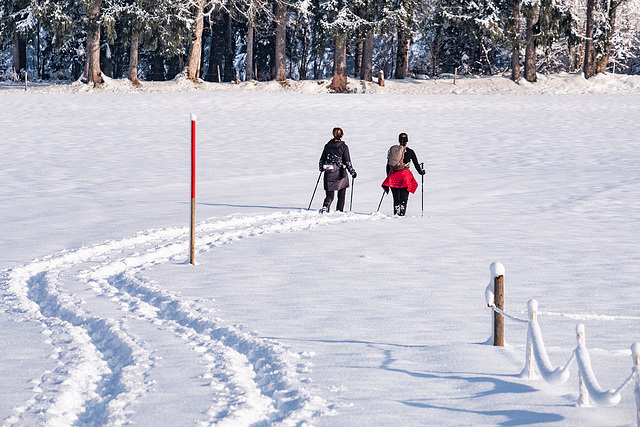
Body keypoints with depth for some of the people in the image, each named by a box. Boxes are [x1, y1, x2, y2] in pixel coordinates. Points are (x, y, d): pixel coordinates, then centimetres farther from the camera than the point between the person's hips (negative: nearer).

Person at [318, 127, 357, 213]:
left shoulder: (327, 146, 3)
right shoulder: (344, 146, -6)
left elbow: (322, 160, 9)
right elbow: (347, 162, -6)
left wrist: (321, 169, 26)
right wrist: (352, 172, 5)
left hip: (329, 174, 2)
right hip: (340, 174, -2)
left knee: (329, 195, 7)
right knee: (341, 196, 14)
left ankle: (325, 206, -20)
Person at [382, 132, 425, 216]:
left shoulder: (392, 150, 8)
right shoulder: (410, 152, -2)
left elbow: (388, 165, 13)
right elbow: (416, 164, 5)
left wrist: (388, 176, 23)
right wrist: (421, 171, 24)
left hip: (393, 176, 3)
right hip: (405, 176, -3)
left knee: (396, 197, 11)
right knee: (404, 197, 1)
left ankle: (396, 214, 6)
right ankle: (401, 213, -12)